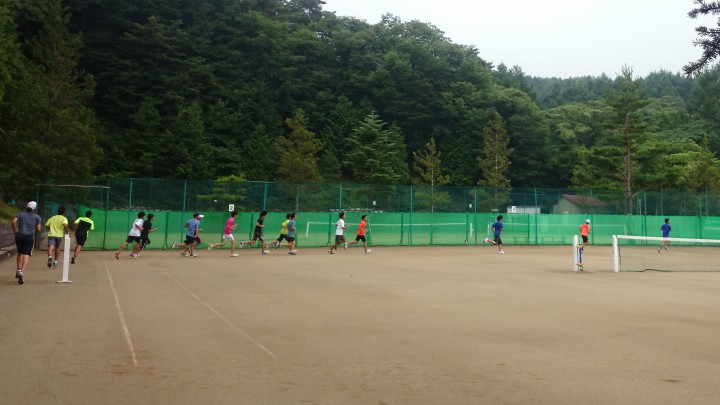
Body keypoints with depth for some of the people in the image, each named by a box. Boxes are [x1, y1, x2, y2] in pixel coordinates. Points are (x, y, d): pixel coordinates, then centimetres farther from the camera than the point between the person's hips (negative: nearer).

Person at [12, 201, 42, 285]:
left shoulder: (20, 214, 10)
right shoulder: (37, 217, 8)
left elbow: (14, 221, -9)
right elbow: (39, 229, 1)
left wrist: (15, 231, 3)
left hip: (19, 236, 2)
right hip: (30, 237, -2)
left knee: (20, 253, 22)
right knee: (26, 255, -5)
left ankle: (19, 269, 11)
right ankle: (22, 272, -22)